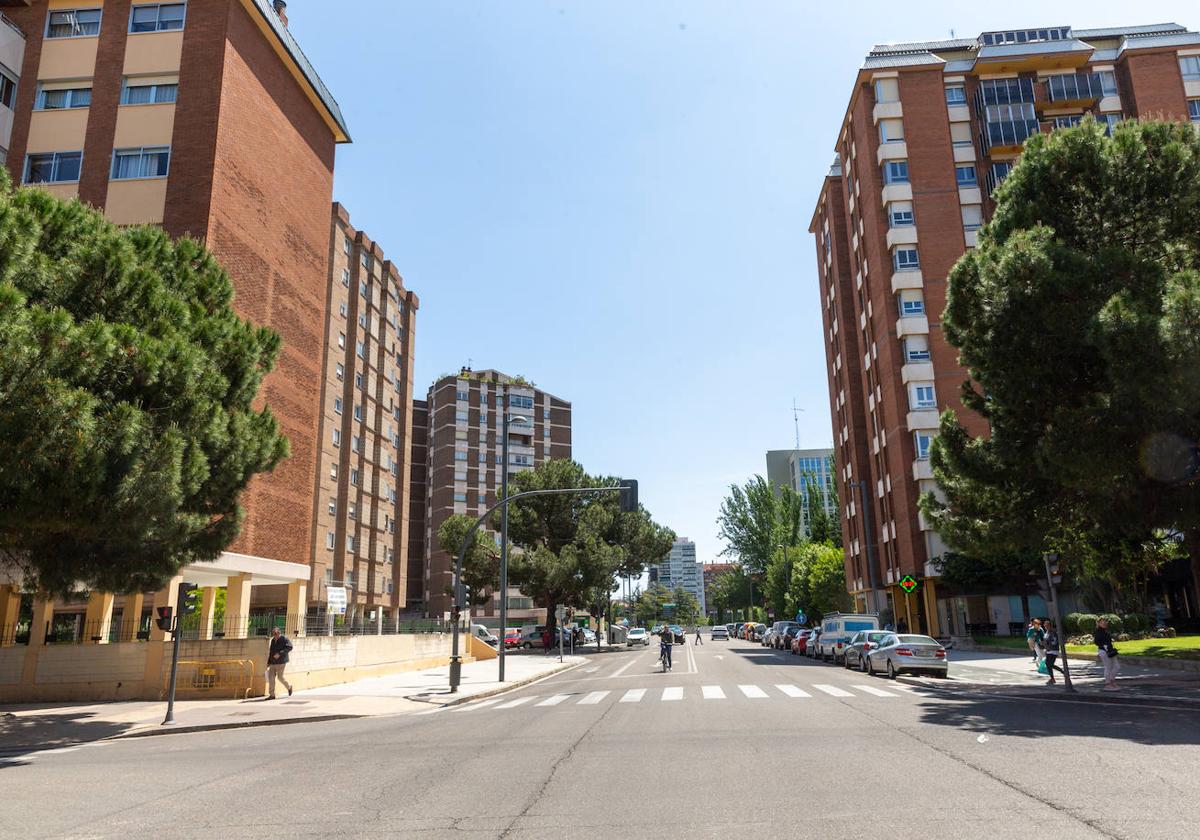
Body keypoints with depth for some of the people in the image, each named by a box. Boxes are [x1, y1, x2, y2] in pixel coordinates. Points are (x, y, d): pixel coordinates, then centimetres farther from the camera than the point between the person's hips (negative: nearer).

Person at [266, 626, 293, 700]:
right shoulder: (273, 640, 14)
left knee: (280, 677, -6)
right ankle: (272, 695, 4)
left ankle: (289, 686, 21)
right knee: (271, 677, 0)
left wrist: (279, 654, -26)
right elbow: (271, 651, 21)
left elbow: (289, 647, -20)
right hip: (273, 663, 7)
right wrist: (268, 662, 19)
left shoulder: (285, 639, -8)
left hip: (281, 662, -7)